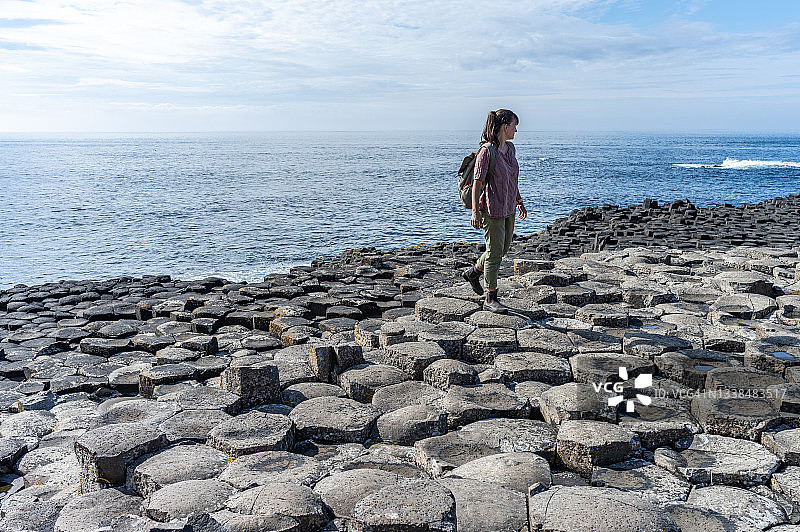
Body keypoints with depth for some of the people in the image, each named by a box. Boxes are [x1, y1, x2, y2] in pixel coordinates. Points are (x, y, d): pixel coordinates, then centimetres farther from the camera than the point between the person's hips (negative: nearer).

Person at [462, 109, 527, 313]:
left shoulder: (510, 149, 9)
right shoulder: (486, 151, -17)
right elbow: (477, 183, -17)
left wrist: (519, 202, 23)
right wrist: (475, 212, -20)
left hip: (508, 208, 9)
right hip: (491, 209, -9)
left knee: (504, 248, 17)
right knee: (495, 252, -2)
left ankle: (473, 273, 38)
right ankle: (490, 300, 8)